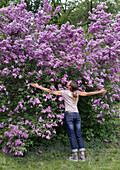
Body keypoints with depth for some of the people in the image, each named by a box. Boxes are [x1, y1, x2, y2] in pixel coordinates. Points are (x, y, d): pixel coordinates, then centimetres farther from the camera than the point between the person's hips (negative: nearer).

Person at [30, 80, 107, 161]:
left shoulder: (64, 92, -3)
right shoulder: (77, 93, 7)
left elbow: (51, 91, -2)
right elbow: (88, 93, 14)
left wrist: (39, 87, 4)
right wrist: (100, 91, 26)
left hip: (69, 115, -4)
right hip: (77, 115, 4)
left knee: (72, 136, 0)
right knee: (79, 135, 6)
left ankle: (75, 155, 1)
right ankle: (82, 155, 5)